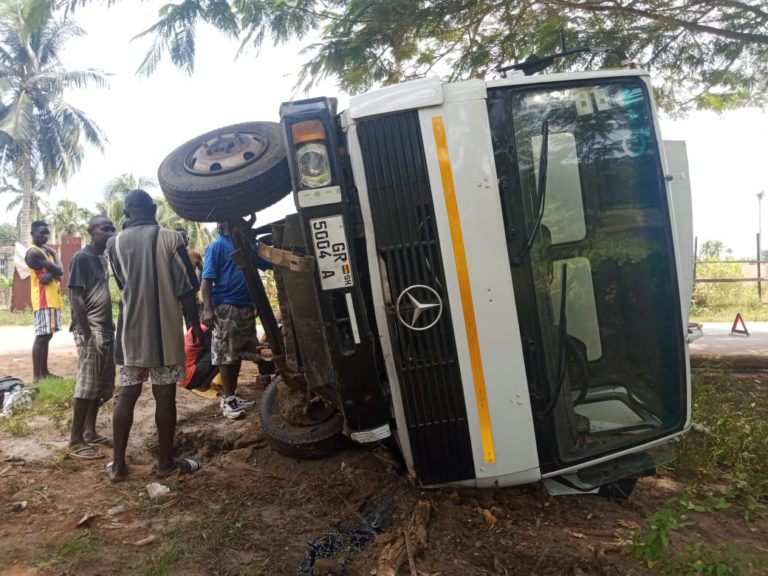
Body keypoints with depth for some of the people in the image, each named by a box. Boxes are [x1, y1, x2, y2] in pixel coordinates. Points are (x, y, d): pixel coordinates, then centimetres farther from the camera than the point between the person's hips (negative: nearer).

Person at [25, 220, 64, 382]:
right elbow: (58, 270, -17)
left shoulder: (49, 250, 16)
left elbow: (59, 271, 2)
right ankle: (36, 375, -7)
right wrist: (54, 272, 4)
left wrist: (51, 274, -16)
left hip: (53, 299, 9)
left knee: (47, 336, 12)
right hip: (43, 300, -9)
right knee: (41, 336, -9)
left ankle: (44, 371, 19)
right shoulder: (33, 253, -12)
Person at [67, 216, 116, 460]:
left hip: (105, 329, 9)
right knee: (86, 385, -5)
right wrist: (86, 333, -18)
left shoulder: (102, 259, 16)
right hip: (90, 331, -9)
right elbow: (76, 297, -14)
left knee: (102, 385, 12)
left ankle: (90, 432, 22)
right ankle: (76, 441, 2)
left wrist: (110, 325, 15)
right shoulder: (82, 258, -10)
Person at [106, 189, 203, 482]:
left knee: (126, 395, 11)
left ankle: (118, 464, 16)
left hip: (131, 331, 3)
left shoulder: (115, 243, 4)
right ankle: (166, 461, 15)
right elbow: (186, 289, -9)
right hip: (165, 330, -3)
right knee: (165, 396, 5)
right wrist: (195, 325, 1)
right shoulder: (171, 238, -8)